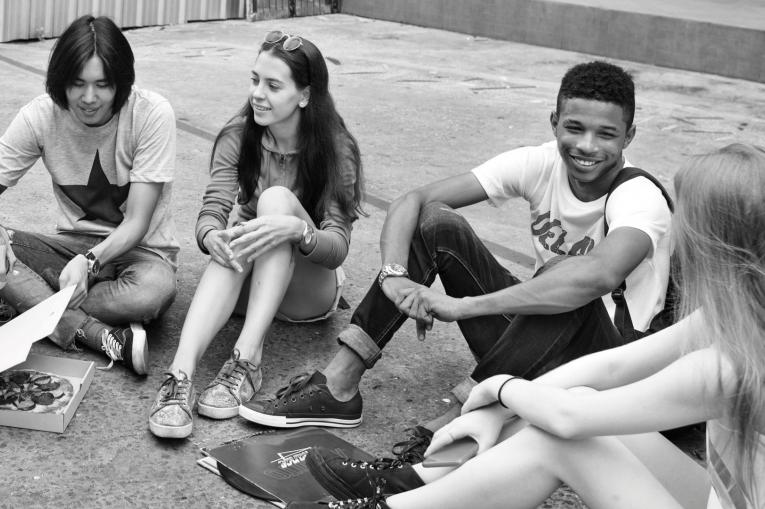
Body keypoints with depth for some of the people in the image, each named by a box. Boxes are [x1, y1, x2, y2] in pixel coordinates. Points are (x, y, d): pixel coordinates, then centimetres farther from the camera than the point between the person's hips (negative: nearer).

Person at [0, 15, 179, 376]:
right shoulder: (41, 116, -9)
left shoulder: (152, 114, -19)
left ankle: (34, 305, -20)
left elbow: (136, 223, -18)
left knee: (155, 291, -38)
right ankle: (105, 337, -32)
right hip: (73, 246, 3)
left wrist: (88, 263, -37)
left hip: (140, 249, -3)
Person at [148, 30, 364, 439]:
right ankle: (180, 374, -52)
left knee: (276, 197, -30)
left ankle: (247, 360, -42)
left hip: (311, 292, -2)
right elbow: (211, 214, -16)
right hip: (250, 281, 2)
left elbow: (338, 247, -22)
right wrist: (212, 236, -41)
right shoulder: (238, 137, -5)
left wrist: (296, 228, -45)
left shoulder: (336, 150, -14)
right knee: (228, 249, -33)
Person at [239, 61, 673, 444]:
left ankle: (452, 426, -32)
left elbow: (600, 274, -47)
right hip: (527, 332, 5)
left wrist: (463, 305, -45)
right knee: (436, 223, -14)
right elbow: (414, 200, -12)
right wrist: (394, 276, -32)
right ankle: (339, 387, -17)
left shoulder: (640, 198, -23)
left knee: (568, 276, -37)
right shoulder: (539, 165, -9)